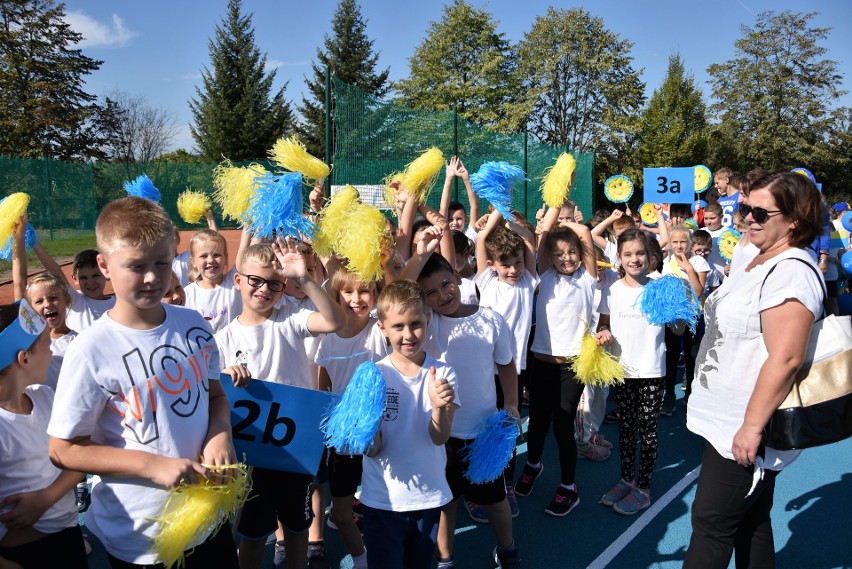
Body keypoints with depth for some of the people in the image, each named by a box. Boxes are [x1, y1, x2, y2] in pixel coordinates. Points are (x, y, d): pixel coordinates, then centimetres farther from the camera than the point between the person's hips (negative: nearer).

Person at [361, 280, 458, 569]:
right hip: (382, 499, -1)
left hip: (429, 496, 2)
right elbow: (372, 450, -12)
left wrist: (439, 407, -34)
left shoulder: (442, 373, -8)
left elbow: (439, 438, -15)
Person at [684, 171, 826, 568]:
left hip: (746, 426, -9)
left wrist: (752, 425, -24)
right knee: (750, 523, 20)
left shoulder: (791, 271, -21)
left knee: (711, 524, 1)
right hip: (730, 419, 9)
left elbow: (785, 358, -27)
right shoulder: (759, 261, 11)